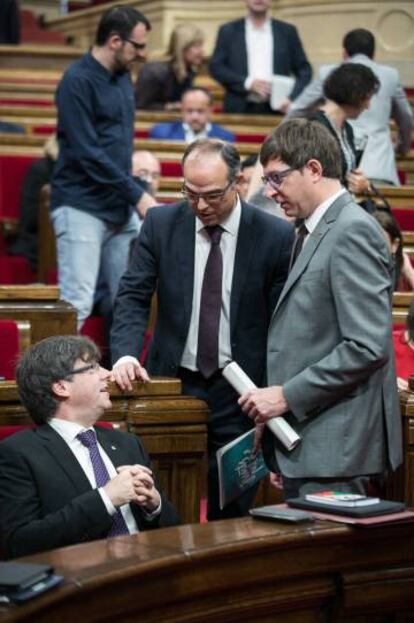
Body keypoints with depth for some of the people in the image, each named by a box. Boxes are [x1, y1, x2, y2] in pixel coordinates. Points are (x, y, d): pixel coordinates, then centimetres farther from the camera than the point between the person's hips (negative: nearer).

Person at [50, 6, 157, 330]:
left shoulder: (122, 77, 11)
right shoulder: (78, 81, -13)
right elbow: (87, 154, -18)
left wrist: (133, 196, 12)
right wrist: (138, 196, -17)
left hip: (120, 208, 8)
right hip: (82, 208, -8)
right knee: (77, 304, -10)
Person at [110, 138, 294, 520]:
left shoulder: (276, 237, -6)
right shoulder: (160, 224, 0)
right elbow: (133, 296, 0)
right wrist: (126, 354, -18)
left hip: (239, 393, -1)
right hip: (173, 383, 1)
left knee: (232, 515, 3)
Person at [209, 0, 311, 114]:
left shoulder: (287, 31, 10)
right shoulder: (228, 31, 8)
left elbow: (304, 70, 10)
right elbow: (215, 67, 3)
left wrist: (293, 99, -7)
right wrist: (247, 83, -10)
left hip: (277, 110, 1)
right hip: (239, 110, 0)